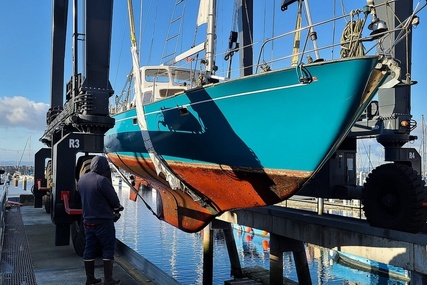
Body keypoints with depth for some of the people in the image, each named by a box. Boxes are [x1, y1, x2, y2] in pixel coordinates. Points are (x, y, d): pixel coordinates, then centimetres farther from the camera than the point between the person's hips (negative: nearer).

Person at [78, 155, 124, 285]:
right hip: (103, 221, -7)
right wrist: (116, 207, 9)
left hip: (88, 220, 7)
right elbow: (114, 199, -15)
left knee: (89, 249, 13)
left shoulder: (81, 180, 4)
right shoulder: (102, 180, -20)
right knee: (108, 249, 3)